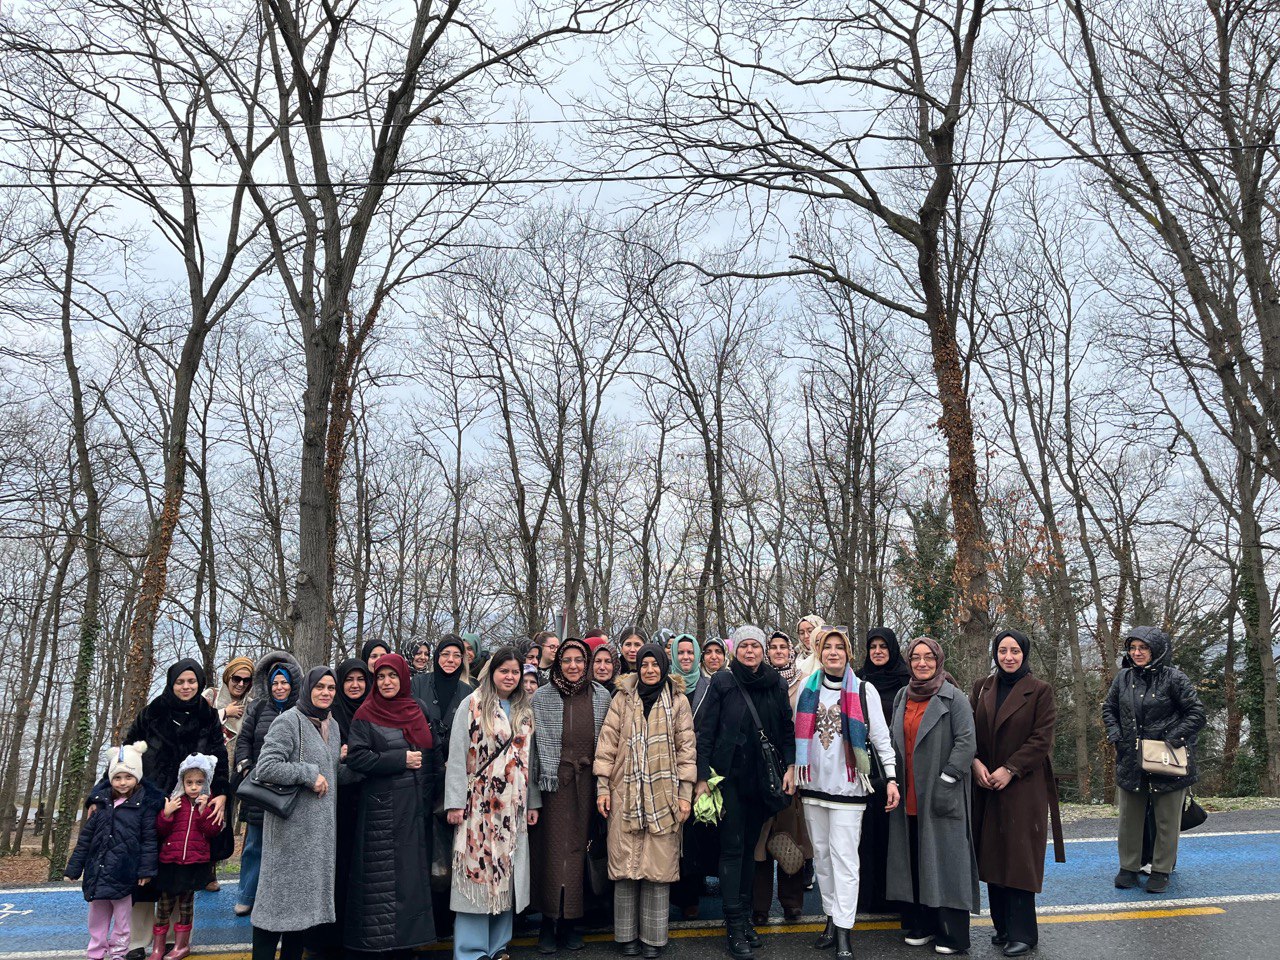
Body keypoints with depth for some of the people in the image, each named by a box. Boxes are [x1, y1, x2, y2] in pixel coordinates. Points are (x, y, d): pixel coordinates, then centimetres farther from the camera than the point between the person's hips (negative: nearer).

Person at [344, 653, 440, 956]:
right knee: (383, 875, -2)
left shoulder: (418, 710, 10)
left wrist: (431, 791, 4)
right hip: (381, 807, -4)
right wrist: (400, 760, -14)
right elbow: (356, 757, -11)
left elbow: (433, 754, 14)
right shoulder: (366, 715, -2)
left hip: (417, 805, 4)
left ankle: (408, 939, 17)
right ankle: (380, 942, 9)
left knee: (413, 871, 6)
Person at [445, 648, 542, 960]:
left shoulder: (525, 710, 12)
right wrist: (455, 801, -11)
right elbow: (457, 755, -6)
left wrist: (533, 802, 10)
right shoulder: (472, 705, -2)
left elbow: (529, 759, 14)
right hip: (479, 803, -4)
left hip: (514, 806, 4)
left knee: (507, 873, 7)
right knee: (477, 869, -3)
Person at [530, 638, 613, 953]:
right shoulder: (542, 697, 3)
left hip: (587, 779, 2)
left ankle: (570, 921, 14)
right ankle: (549, 923, 7)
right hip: (555, 779, -1)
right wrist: (547, 774, -9)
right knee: (554, 846, -2)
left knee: (579, 845, 4)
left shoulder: (601, 696, 7)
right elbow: (542, 739, -1)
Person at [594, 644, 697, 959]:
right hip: (625, 792, 0)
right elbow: (607, 743, 6)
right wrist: (602, 787, 0)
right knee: (625, 863, 2)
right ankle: (627, 935, 14)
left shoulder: (678, 701, 7)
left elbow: (686, 747, 5)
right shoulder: (623, 699, 7)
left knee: (659, 865, 2)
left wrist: (685, 793, -1)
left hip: (663, 795, 0)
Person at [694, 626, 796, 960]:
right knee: (732, 848, -3)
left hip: (763, 778, 4)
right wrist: (702, 777, -8)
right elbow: (705, 732, -4)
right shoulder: (722, 682, -4)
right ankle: (735, 924, 1)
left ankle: (745, 915, 20)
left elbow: (787, 728, 10)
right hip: (730, 777, -3)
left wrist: (790, 766, -2)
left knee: (750, 846, 11)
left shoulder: (775, 684, 6)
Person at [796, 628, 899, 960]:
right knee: (821, 853, 10)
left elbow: (881, 736, -2)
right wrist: (792, 770, 11)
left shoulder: (864, 691, -2)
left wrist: (891, 777, -7)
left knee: (843, 857, -6)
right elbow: (797, 733, 13)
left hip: (847, 784, -4)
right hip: (813, 783, 4)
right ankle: (832, 918, 21)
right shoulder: (808, 688, 7)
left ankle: (844, 932, -1)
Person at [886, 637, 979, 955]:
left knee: (944, 859, -1)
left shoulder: (954, 698, -5)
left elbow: (966, 742, -12)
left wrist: (946, 781, -18)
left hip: (940, 796, -5)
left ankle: (952, 933, 9)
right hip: (908, 796, 5)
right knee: (914, 861, 10)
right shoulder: (902, 698, 12)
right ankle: (921, 925, 21)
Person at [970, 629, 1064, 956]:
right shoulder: (982, 688, 9)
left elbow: (1042, 739, -9)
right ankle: (1002, 925, 20)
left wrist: (1009, 769, -14)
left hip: (1024, 788, -4)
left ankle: (1022, 933, 8)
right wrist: (975, 762, -9)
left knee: (1019, 857, -2)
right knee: (993, 854, 8)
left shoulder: (1040, 691, -3)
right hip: (987, 786, 4)